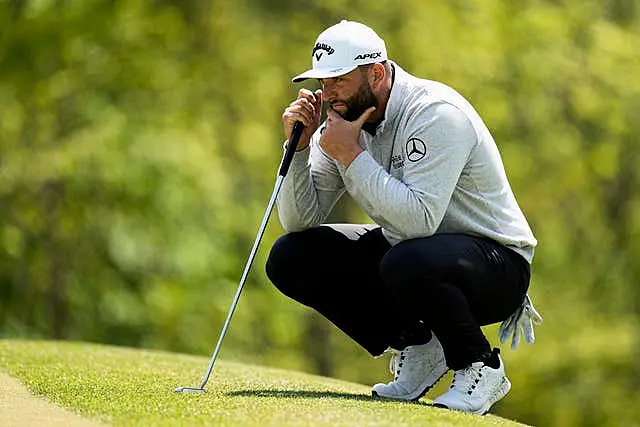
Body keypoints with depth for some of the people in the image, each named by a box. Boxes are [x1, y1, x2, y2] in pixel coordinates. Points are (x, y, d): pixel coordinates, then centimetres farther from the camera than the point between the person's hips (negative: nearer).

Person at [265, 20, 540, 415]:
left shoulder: (436, 112, -24)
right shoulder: (345, 121, -2)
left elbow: (418, 220, -35)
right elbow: (300, 221, -3)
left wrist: (351, 155, -30)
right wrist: (299, 146, -17)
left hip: (498, 265, -8)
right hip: (404, 250, 8)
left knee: (408, 262, -40)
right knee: (290, 258, -6)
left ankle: (481, 367, -11)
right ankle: (416, 349, 5)